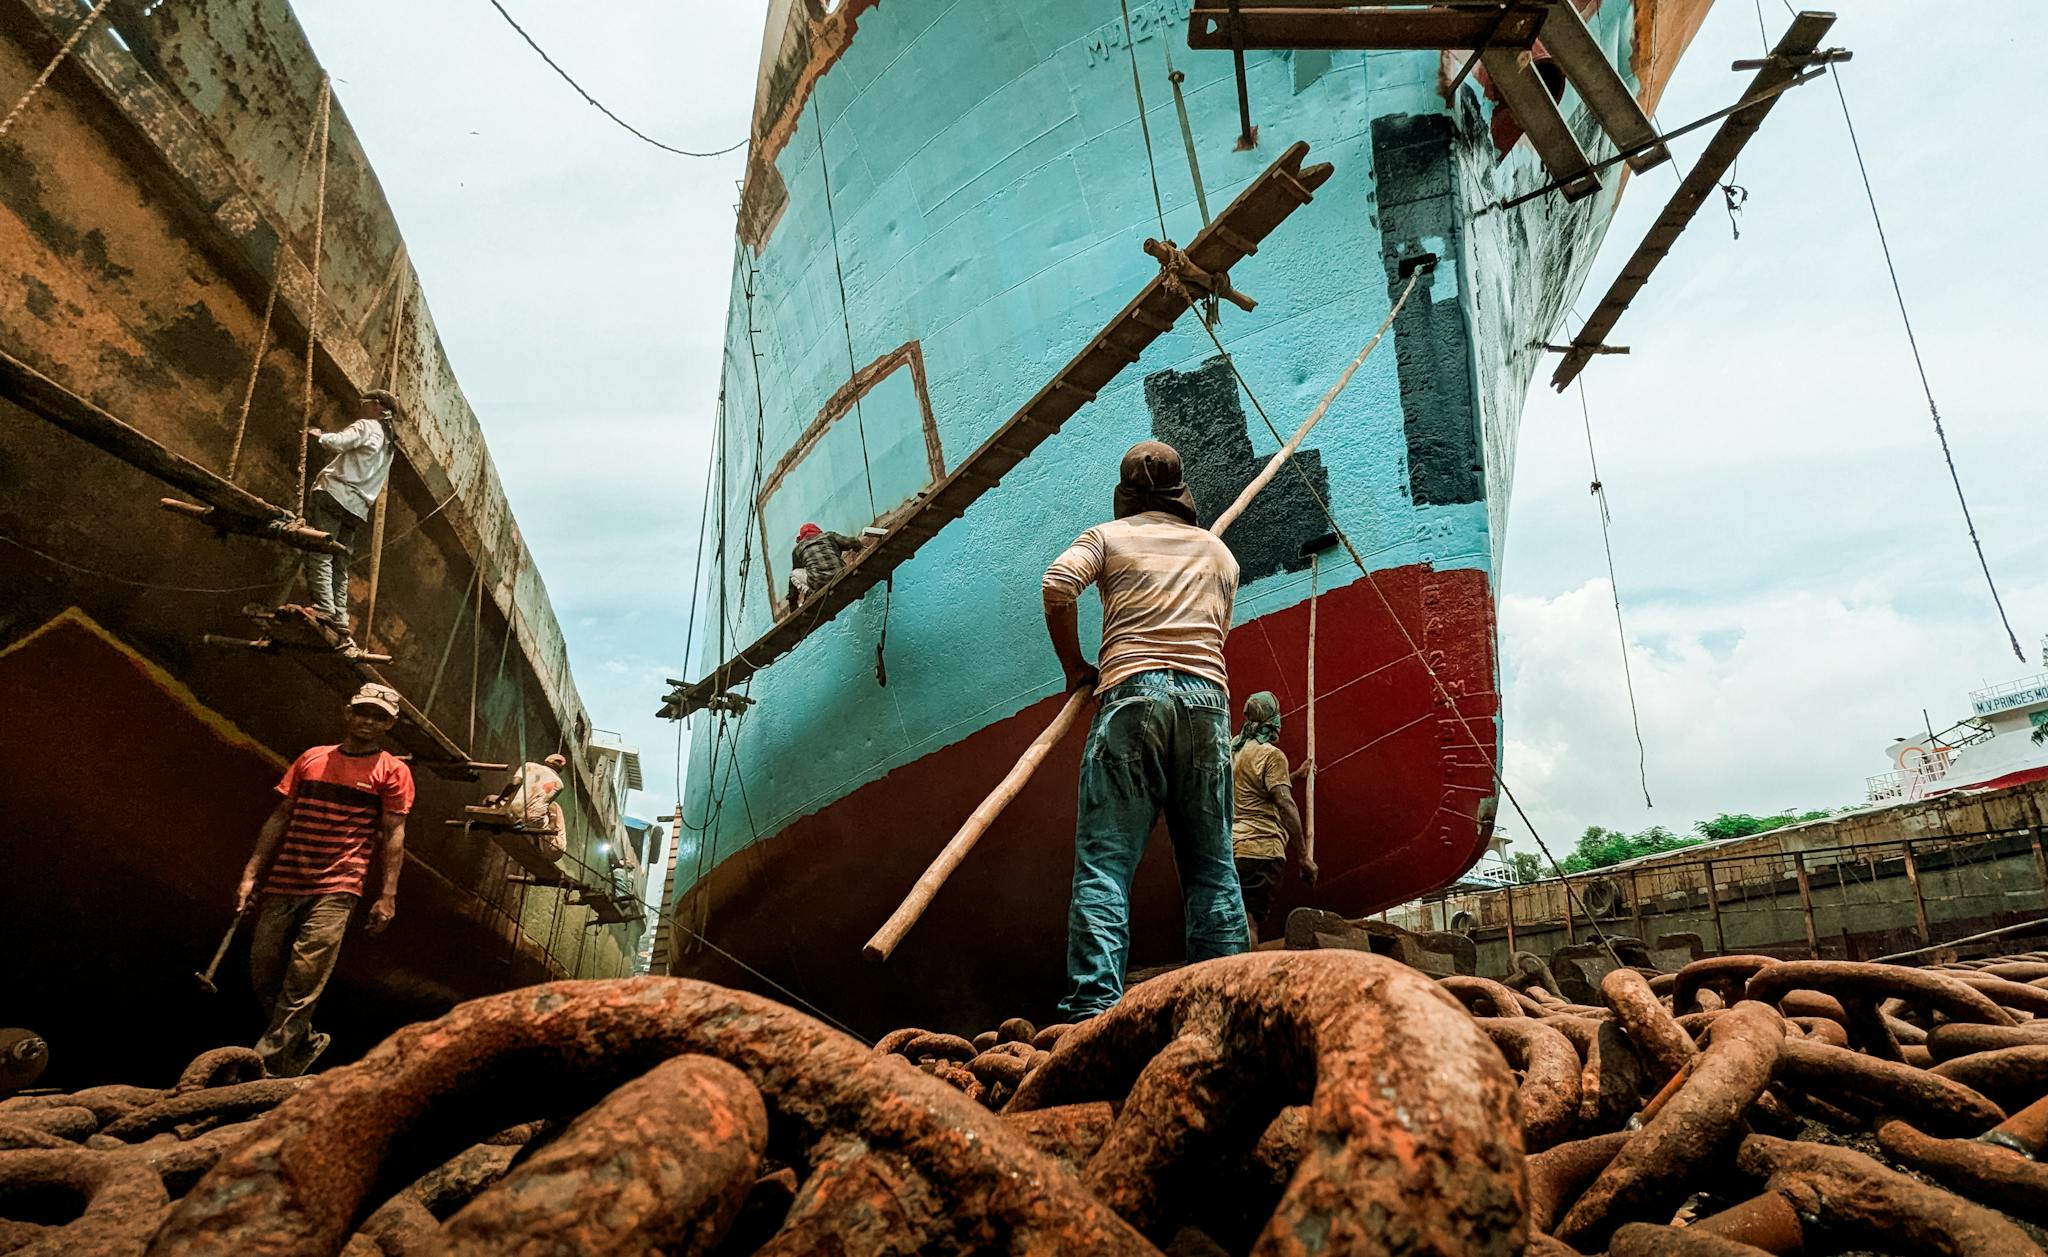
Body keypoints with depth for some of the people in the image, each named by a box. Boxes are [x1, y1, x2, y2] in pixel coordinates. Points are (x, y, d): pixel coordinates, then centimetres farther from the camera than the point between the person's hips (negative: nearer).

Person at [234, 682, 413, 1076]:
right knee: (263, 971, 7)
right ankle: (306, 1043, 28)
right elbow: (280, 818, 15)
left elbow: (393, 834, -1)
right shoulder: (311, 759, 14)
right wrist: (251, 874, 9)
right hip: (282, 884, 5)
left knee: (303, 981, -12)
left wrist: (387, 897, -8)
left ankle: (266, 1069, -6)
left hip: (335, 889, -5)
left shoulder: (392, 771, 3)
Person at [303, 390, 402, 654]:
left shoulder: (365, 426, 4)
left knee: (319, 555, -16)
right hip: (358, 507, 8)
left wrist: (318, 435, 4)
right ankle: (341, 621, -2)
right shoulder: (389, 443, 27)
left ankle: (324, 607, -30)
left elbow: (337, 443, -14)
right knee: (340, 566, 5)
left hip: (335, 494, -8)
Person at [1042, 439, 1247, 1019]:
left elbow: (1058, 585, -4)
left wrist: (1075, 667, 6)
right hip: (1208, 696, 3)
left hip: (1133, 692, -3)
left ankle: (1094, 1007, -17)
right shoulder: (1217, 550, 26)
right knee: (1212, 867, 6)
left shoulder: (1109, 536, 14)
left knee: (1104, 860, -7)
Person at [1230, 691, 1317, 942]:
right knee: (1250, 923, -13)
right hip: (1262, 849, -7)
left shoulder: (1233, 749, 18)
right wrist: (1305, 855, -14)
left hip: (1231, 848, 7)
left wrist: (1296, 775, 41)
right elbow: (1285, 804, -14)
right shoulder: (1271, 754, -5)